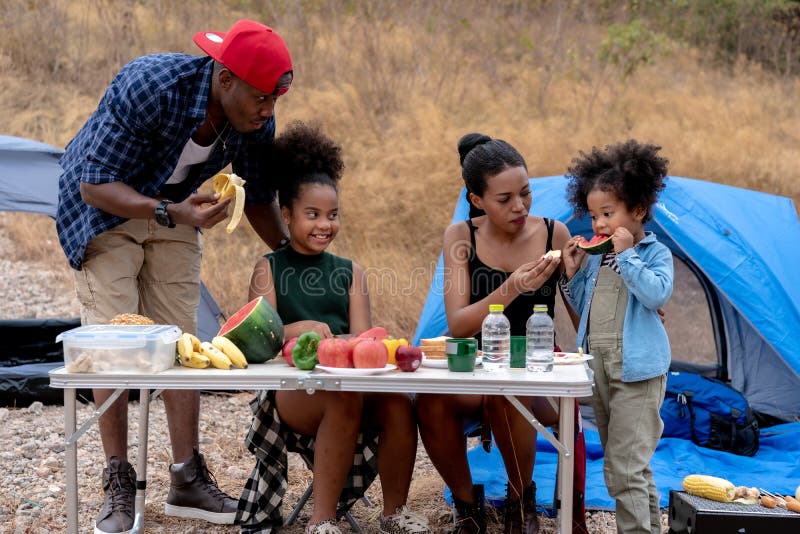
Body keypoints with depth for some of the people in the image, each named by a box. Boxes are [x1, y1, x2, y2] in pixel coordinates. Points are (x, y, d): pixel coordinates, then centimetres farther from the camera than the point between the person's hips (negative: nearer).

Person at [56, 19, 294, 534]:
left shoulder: (257, 121, -18)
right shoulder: (149, 86, -36)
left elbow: (258, 198, 2)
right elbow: (95, 185, -32)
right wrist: (173, 214, -44)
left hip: (177, 209, 5)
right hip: (104, 208, -5)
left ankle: (188, 480, 6)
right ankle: (118, 487, -3)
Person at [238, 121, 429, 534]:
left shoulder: (350, 273, 17)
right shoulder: (269, 269, 9)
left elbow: (362, 338, 5)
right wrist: (300, 329, -25)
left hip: (349, 379, 3)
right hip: (288, 389, -3)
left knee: (397, 401, -29)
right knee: (344, 401, -36)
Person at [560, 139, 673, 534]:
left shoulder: (655, 253, -5)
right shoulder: (597, 259, 13)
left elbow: (657, 294, -23)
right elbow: (585, 308, 19)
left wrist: (627, 254, -20)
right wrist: (573, 272, 5)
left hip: (635, 371, -7)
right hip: (599, 368, 8)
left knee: (623, 468, -12)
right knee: (631, 465, 16)